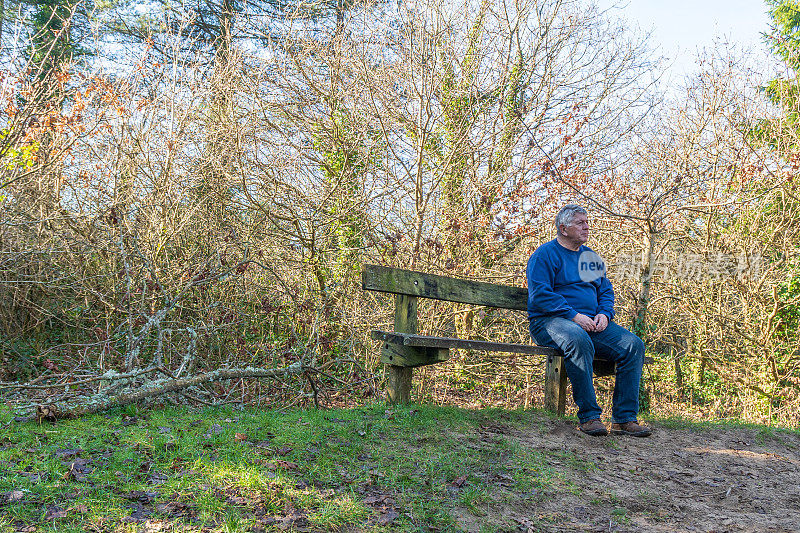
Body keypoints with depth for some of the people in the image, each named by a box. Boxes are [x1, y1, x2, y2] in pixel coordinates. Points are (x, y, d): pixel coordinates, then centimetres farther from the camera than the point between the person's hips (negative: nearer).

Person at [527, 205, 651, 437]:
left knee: (633, 345, -14)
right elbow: (539, 295, -11)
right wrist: (574, 316, -19)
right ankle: (589, 416, -32)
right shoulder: (545, 254, 0)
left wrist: (604, 314, 0)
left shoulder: (591, 257, 22)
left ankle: (624, 418, -13)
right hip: (550, 320, -7)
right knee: (579, 340, -39)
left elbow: (606, 291, 23)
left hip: (591, 322, 7)